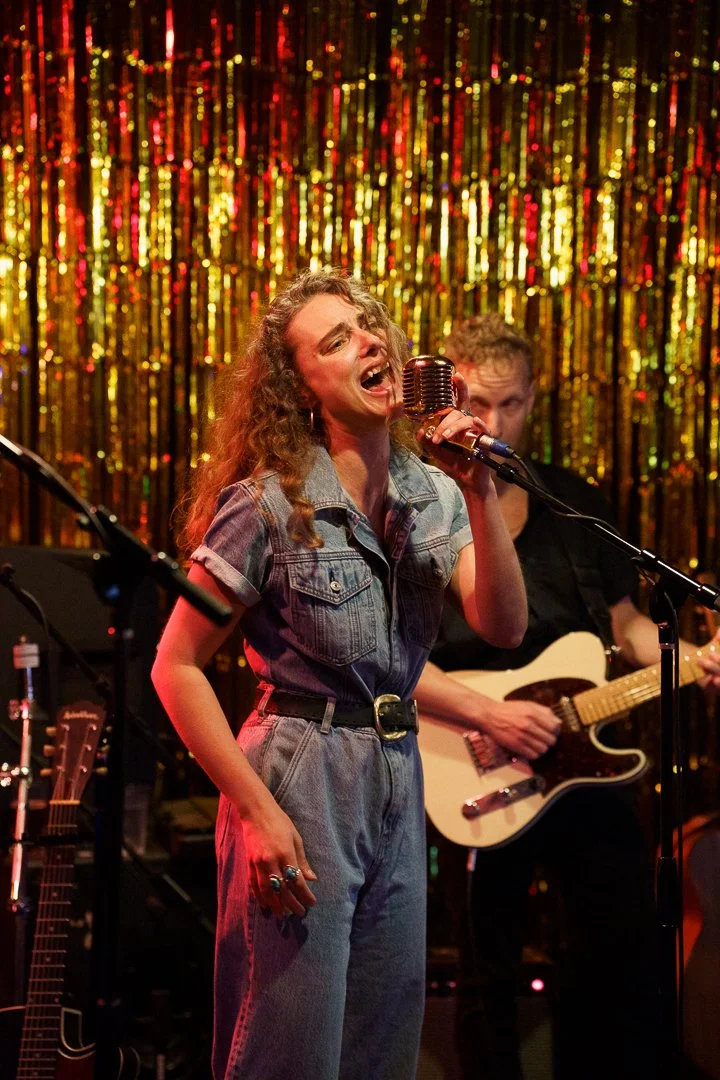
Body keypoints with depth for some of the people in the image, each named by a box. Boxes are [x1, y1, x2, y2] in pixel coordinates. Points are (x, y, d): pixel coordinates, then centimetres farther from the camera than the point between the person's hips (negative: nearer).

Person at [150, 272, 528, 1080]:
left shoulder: (433, 495, 7)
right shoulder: (268, 505, -11)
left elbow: (503, 628, -5)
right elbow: (176, 666, -10)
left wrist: (480, 492, -16)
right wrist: (256, 809, -15)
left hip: (398, 779, 6)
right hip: (300, 777, -6)